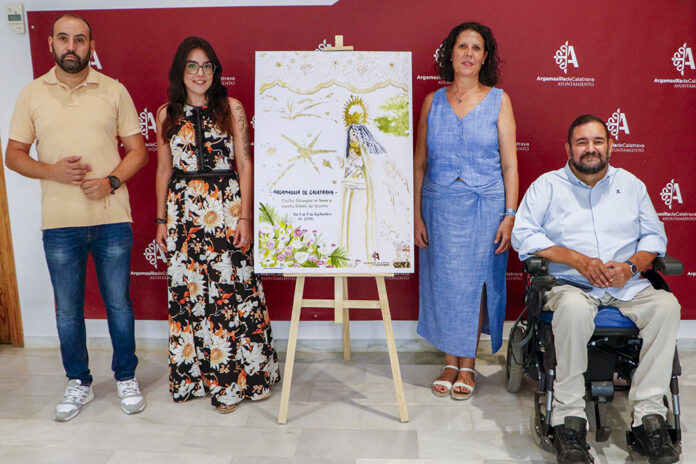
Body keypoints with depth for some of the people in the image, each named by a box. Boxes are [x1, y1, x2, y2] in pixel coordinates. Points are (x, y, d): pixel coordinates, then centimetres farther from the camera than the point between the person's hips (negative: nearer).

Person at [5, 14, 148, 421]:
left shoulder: (114, 91, 3)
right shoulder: (32, 95, 6)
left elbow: (138, 149, 4)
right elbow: (14, 154, 8)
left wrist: (111, 181, -13)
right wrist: (52, 171, -12)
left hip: (112, 219, -1)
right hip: (59, 223, 1)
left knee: (119, 303, 7)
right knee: (68, 309, 10)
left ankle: (126, 378, 25)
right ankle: (79, 383, 28)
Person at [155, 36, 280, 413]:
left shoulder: (232, 108, 2)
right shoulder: (168, 114, 9)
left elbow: (244, 164, 0)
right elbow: (164, 170, 12)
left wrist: (245, 216, -6)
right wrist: (162, 220, 10)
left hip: (226, 205, -2)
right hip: (184, 209, 2)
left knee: (233, 289, -2)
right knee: (188, 290, 6)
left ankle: (234, 376, 13)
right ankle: (195, 372, 22)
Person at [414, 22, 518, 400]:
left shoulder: (498, 100, 3)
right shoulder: (433, 101, 6)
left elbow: (509, 163, 0)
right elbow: (420, 162, 7)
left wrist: (510, 214, -7)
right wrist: (417, 214, 1)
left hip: (485, 206, -1)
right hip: (439, 205, 2)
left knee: (475, 282, 3)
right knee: (443, 282, 5)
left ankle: (468, 365, 19)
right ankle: (450, 363, 22)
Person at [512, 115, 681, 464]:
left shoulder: (631, 184, 19)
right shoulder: (547, 185, 8)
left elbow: (654, 236, 15)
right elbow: (523, 235, -5)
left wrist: (632, 265, -8)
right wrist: (577, 260, -14)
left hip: (628, 287, 4)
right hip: (570, 284, -3)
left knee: (666, 304, -27)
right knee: (573, 308, -37)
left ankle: (648, 414, -22)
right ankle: (569, 418, -28)